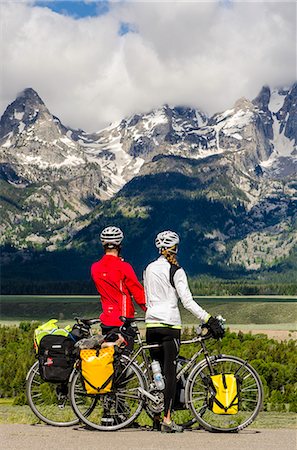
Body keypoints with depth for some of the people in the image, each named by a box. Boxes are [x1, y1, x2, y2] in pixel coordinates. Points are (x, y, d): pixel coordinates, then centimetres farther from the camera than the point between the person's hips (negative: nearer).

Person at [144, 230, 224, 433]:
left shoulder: (149, 269, 12)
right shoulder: (175, 270, -7)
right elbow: (187, 301, -14)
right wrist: (209, 319, -15)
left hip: (151, 324, 6)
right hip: (170, 324, -6)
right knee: (170, 371, -4)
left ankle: (156, 416, 15)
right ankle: (167, 419, -7)